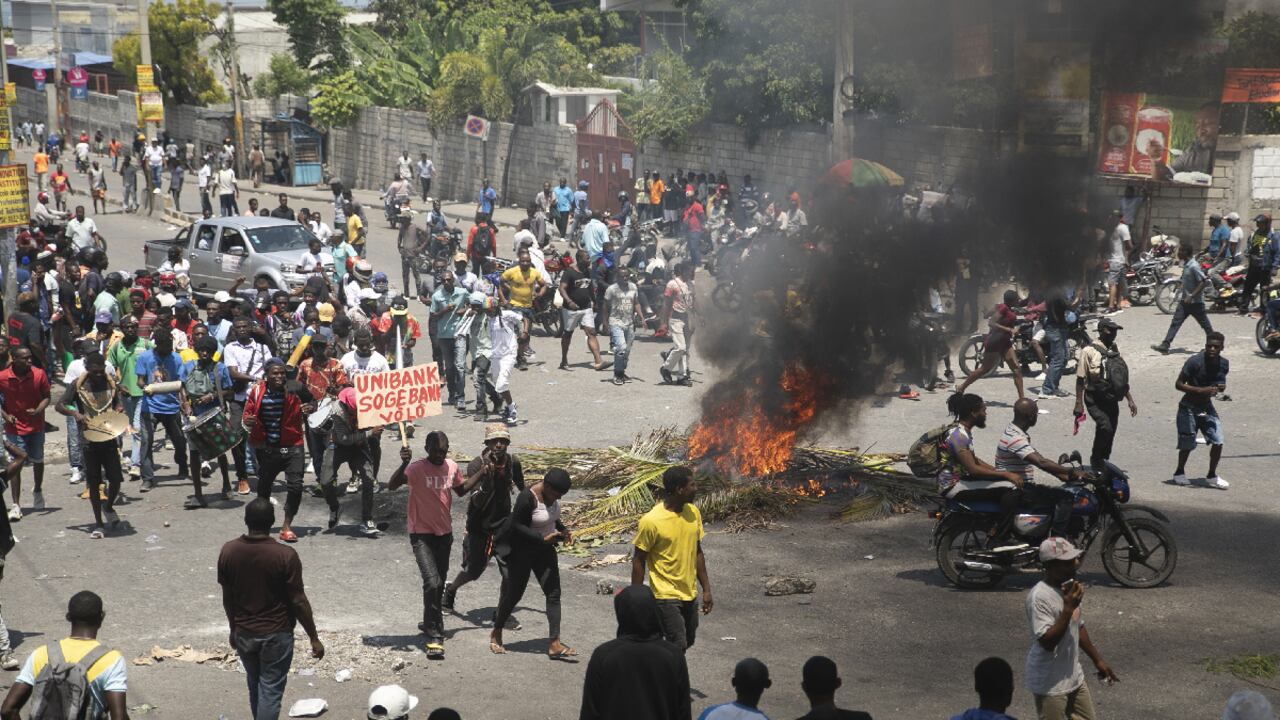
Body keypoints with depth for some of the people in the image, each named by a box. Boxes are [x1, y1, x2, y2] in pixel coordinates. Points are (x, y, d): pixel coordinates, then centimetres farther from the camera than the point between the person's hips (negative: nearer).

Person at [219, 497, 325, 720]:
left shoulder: (228, 551, -9)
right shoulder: (285, 555, -20)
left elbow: (227, 598, 2)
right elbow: (298, 602, -15)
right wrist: (314, 638, -5)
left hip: (244, 633, 4)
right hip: (276, 634, -4)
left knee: (254, 685, 22)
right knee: (271, 690, 5)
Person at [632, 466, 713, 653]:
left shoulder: (693, 513, 1)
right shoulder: (651, 521, -20)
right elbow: (639, 561, -12)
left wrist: (706, 589, 10)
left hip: (690, 595, 7)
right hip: (666, 596, -7)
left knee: (688, 642, 16)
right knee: (678, 646, -10)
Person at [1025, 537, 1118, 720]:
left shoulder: (1069, 588, 5)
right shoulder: (1039, 597, -24)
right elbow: (1047, 642, -29)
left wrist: (1097, 659, 22)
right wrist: (1068, 608, -31)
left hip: (1074, 677, 9)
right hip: (1050, 684, -9)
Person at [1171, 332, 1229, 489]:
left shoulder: (1224, 364, -1)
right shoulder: (1195, 361, -20)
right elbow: (1178, 384, -19)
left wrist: (1221, 387, -7)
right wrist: (1201, 390, -29)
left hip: (1207, 407, 5)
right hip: (1189, 408, -5)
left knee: (1218, 442, -5)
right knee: (1187, 444, 2)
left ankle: (1211, 476, 14)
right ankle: (1179, 473, 29)